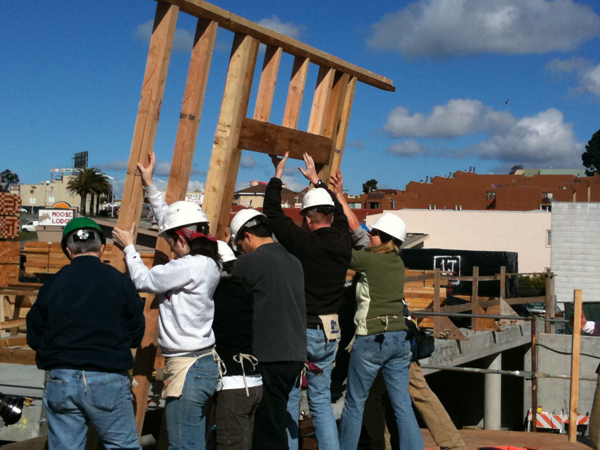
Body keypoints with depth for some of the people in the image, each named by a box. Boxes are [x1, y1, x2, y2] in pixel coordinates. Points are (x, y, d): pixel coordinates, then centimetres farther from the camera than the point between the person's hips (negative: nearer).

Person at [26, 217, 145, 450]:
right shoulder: (120, 282, -5)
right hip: (109, 381, -1)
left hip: (61, 380, 2)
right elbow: (136, 336, 1)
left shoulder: (52, 285, -2)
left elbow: (34, 339, 5)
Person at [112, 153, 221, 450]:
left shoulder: (190, 266, -17)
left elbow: (143, 280, -6)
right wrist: (149, 186, 30)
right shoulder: (208, 262, 10)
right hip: (201, 362, 10)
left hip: (188, 367, -10)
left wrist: (128, 247, 10)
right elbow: (168, 220, 23)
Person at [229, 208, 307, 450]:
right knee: (273, 423, 15)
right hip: (295, 354, 8)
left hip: (269, 357, -7)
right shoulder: (294, 262, 13)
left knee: (269, 430, -2)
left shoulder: (248, 262, -9)